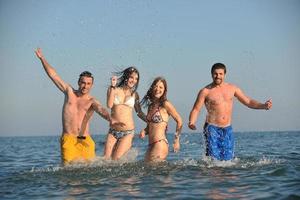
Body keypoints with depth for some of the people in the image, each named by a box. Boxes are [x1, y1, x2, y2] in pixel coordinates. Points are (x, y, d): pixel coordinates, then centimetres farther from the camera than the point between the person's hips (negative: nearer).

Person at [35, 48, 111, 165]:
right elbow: (53, 75, 12)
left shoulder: (92, 102, 4)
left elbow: (101, 110, -18)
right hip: (68, 138, 0)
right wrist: (42, 58, 11)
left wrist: (109, 119, -40)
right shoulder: (69, 92, 10)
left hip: (85, 140, 0)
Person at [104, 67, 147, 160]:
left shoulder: (134, 94, 9)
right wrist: (113, 86, -11)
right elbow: (109, 105, -12)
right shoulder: (113, 90, 5)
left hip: (128, 132, -1)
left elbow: (139, 112, 18)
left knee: (115, 159, -13)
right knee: (106, 159, -3)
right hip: (113, 131, 1)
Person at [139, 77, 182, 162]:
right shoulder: (150, 106, 15)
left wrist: (176, 140, -4)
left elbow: (179, 121, -2)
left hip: (160, 144, -8)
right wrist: (144, 131, 4)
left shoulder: (165, 104, -6)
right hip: (151, 145, 8)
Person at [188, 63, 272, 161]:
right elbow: (196, 109, -6)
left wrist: (263, 105, -3)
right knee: (213, 159, -14)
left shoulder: (232, 88, 8)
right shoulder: (206, 91, -4)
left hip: (227, 129, 4)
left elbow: (248, 102, 13)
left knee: (227, 159, 1)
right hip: (212, 128, -4)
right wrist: (191, 123, -24)